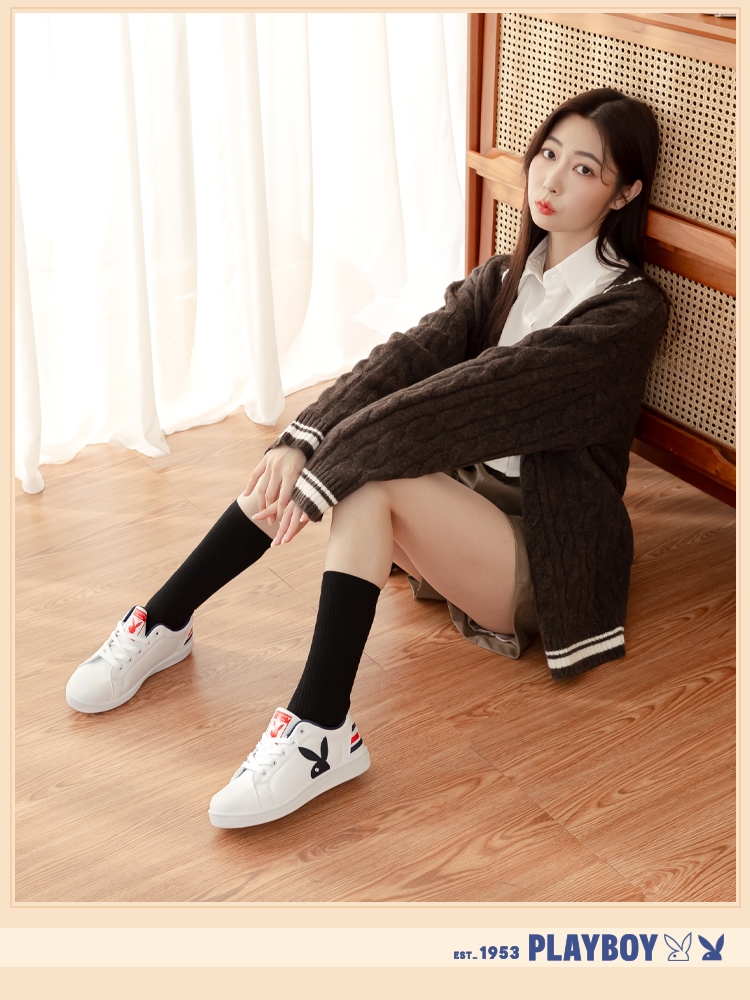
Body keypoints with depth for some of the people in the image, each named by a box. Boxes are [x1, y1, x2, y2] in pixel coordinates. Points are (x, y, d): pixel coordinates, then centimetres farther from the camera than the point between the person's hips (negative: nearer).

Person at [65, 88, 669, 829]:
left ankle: (322, 732, -33)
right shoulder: (505, 276, 9)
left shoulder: (628, 309, -15)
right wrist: (301, 442, -23)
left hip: (543, 563, -6)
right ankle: (162, 622, -9)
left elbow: (477, 394, -26)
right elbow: (409, 356, -8)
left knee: (368, 472, -30)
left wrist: (331, 468, -31)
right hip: (462, 506, 7)